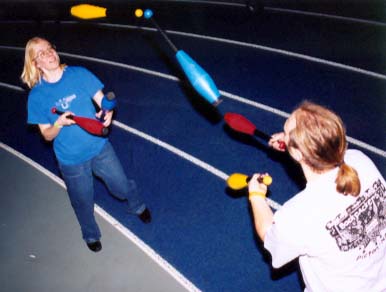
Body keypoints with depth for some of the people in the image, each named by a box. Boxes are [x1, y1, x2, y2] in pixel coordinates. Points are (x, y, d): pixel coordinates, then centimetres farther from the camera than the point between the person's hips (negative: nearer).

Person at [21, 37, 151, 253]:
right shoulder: (37, 95, -13)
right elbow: (47, 135, -8)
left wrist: (107, 112, -31)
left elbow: (103, 101, -7)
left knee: (122, 187, 16)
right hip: (71, 160, -1)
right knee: (84, 203, 19)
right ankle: (91, 235, 50)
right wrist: (59, 123, -30)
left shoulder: (79, 74, -10)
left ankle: (137, 206, 53)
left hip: (100, 148, 1)